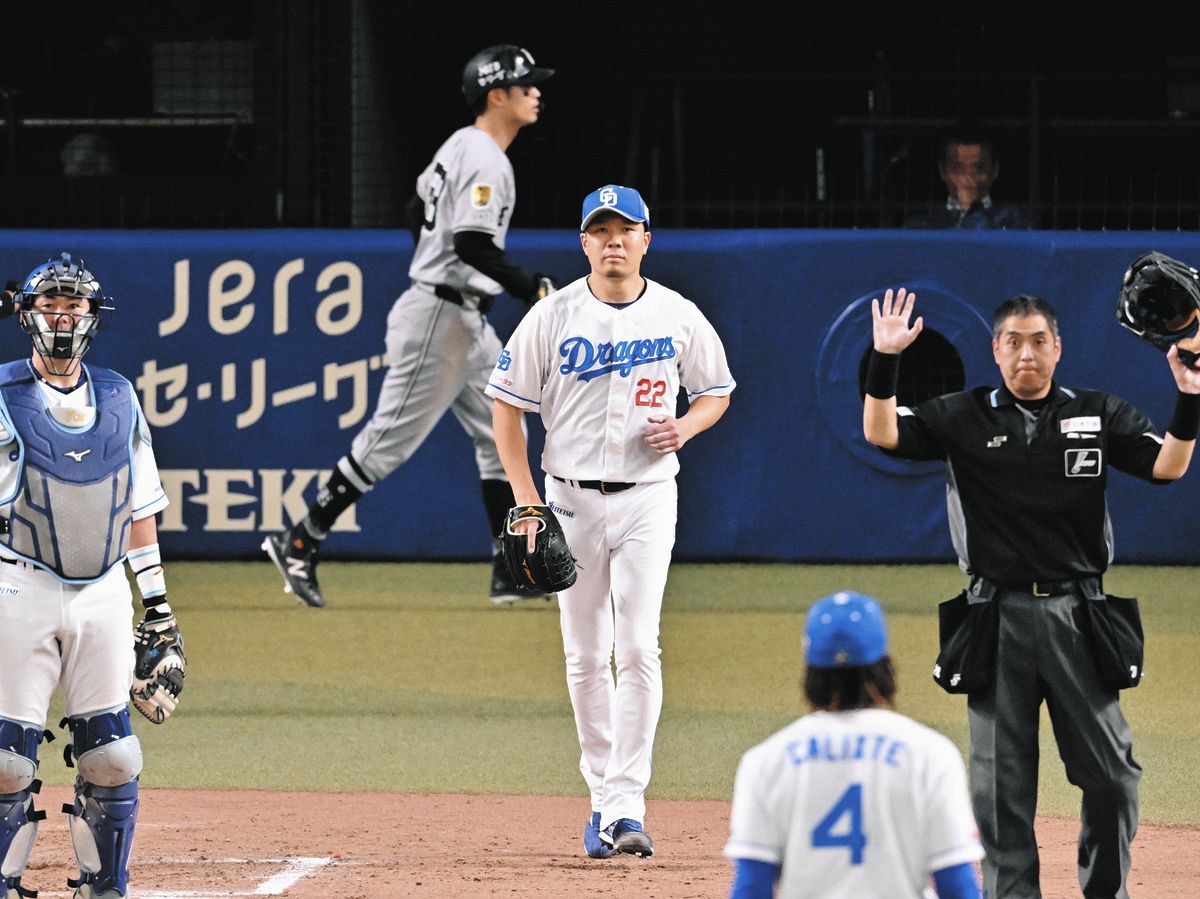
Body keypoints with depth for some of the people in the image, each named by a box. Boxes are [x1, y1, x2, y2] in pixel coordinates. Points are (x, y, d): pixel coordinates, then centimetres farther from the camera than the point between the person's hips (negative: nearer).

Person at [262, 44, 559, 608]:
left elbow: (418, 211, 23)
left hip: (466, 322, 11)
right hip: (440, 321, -11)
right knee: (390, 440, -6)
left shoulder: (461, 145, 13)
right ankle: (298, 545, 0)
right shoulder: (485, 161, -18)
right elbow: (474, 245, -27)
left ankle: (511, 573, 8)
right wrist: (531, 288, -23)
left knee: (500, 435, 9)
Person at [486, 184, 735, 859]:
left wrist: (685, 427, -9)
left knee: (638, 650, -12)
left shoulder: (678, 317, 1)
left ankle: (628, 806, -15)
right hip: (571, 499, 1)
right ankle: (603, 799, 17)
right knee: (586, 658, 5)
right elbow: (507, 406, 2)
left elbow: (717, 390, 14)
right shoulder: (554, 317, -2)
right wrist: (526, 501, -5)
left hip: (647, 497, -1)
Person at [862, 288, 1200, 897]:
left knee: (1112, 773, -1)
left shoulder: (1098, 415, 8)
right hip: (998, 615, -1)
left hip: (1078, 615, 1)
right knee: (1002, 780, 3)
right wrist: (884, 362, -18)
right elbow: (882, 434, -4)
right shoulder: (964, 418, 5)